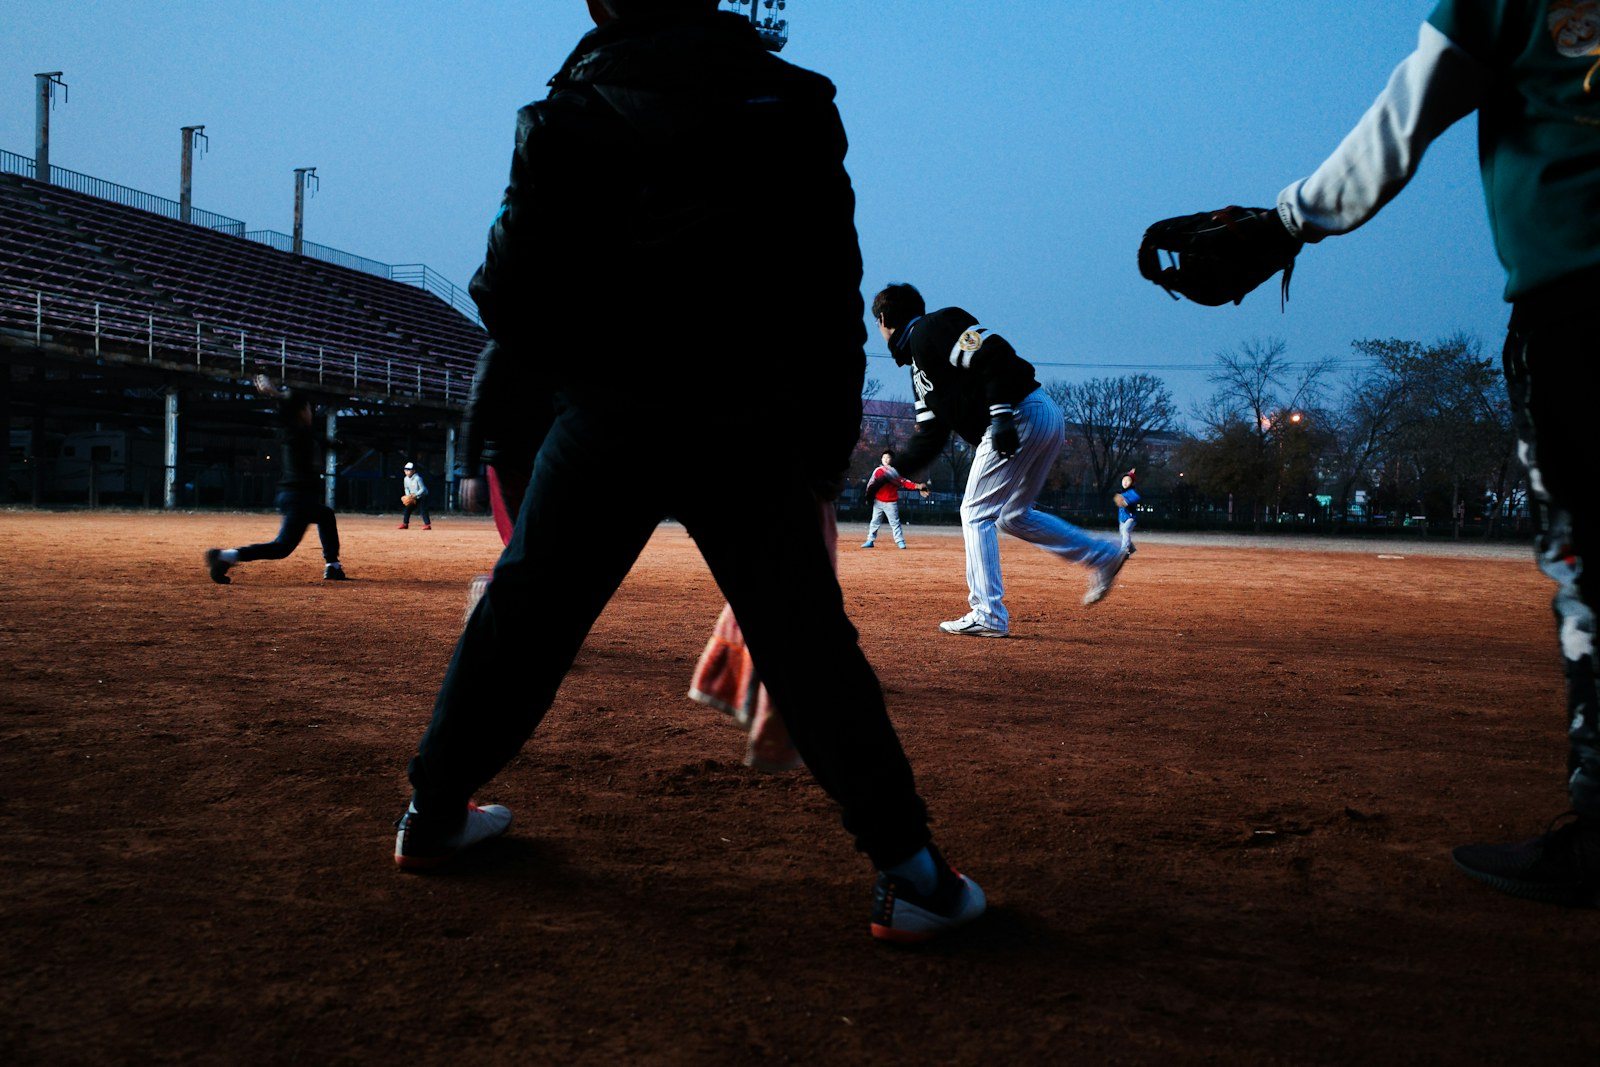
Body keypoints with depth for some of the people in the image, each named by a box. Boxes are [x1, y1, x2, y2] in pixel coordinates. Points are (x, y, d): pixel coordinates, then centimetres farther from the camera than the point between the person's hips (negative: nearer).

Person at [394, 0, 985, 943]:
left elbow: (513, 288, 1)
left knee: (523, 615, 15)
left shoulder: (568, 110, 5)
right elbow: (831, 287, 2)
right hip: (740, 425, 0)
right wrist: (828, 440, 6)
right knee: (807, 643, 2)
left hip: (599, 417, 1)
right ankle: (911, 871, 1)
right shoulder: (787, 100, 5)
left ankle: (434, 811, 29)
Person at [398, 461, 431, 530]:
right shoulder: (406, 479, -1)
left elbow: (423, 489, -22)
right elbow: (406, 488, 12)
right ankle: (405, 524, 17)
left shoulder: (417, 478, -24)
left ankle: (427, 524, -16)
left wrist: (415, 495, -29)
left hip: (422, 496, -7)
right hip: (413, 497, 7)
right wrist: (408, 496, -6)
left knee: (423, 510, -16)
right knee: (408, 508, 6)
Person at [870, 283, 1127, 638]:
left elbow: (993, 355, -19)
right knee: (1013, 516, 19)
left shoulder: (930, 330, -5)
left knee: (976, 513, -4)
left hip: (1022, 415, -10)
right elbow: (930, 434, 22)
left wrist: (1002, 414, -26)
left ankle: (989, 615, -4)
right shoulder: (919, 365, 24)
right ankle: (1103, 556, 22)